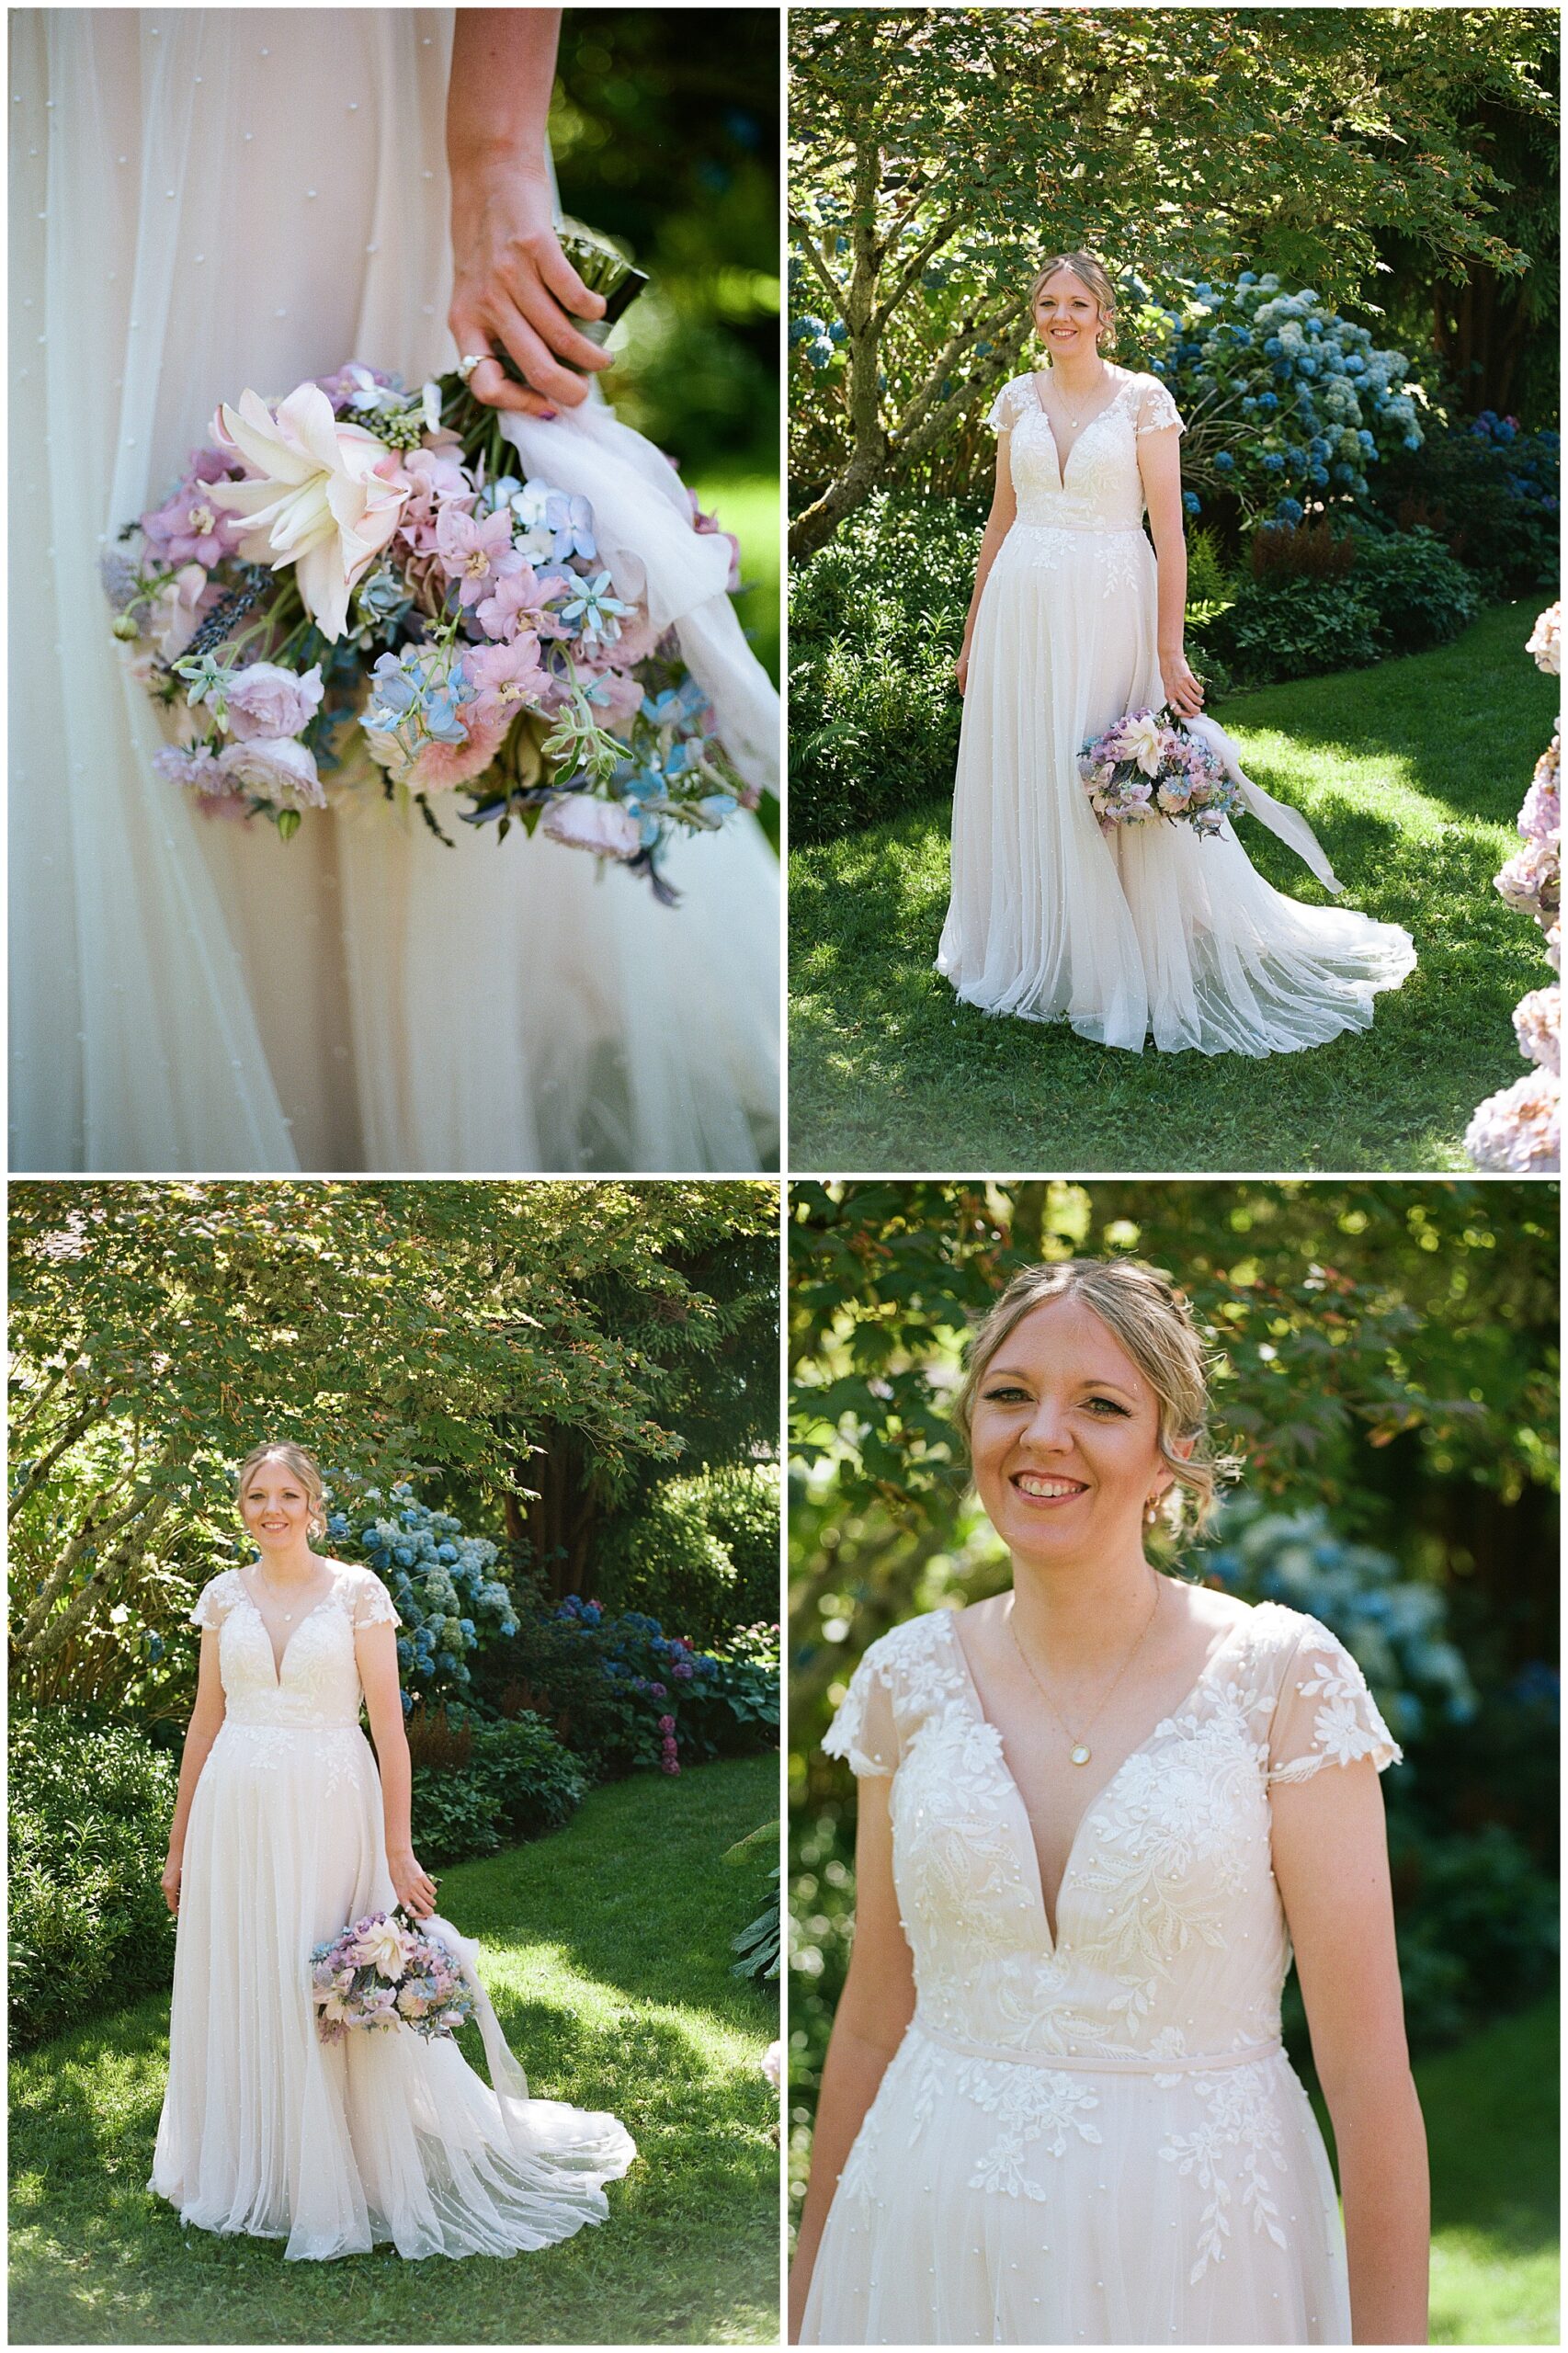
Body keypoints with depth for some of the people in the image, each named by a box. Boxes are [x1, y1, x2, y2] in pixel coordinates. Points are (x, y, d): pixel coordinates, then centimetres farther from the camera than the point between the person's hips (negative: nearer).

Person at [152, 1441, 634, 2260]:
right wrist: (179, 1845, 10)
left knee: (330, 2003, 0)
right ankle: (250, 2176, 24)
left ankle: (335, 2182, 13)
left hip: (329, 1816, -3)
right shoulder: (225, 1595, 6)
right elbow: (206, 1722, 11)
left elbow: (389, 1726, -5)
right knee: (241, 1997, 9)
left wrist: (398, 1851, -10)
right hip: (237, 1815, 3)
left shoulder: (357, 1593, -4)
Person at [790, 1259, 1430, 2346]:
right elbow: (873, 2015, 7)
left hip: (1201, 2254, -3)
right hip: (925, 2251, 3)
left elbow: (1369, 2063, -10)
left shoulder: (1286, 1676, -10)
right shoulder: (909, 1677, 0)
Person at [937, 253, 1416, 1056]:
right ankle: (1032, 954, 24)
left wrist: (1169, 651, -12)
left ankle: (1115, 971, 13)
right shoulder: (1018, 398, 7)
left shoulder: (1142, 399, -6)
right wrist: (972, 633, 13)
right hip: (1022, 610, 4)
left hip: (1108, 611, -4)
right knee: (1023, 783, 9)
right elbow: (1001, 519, 14)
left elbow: (1169, 531, -8)